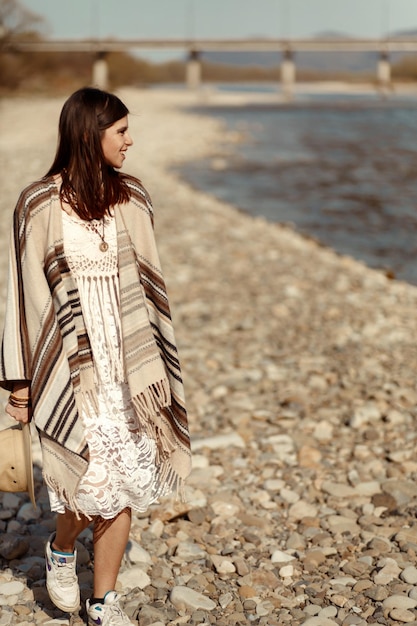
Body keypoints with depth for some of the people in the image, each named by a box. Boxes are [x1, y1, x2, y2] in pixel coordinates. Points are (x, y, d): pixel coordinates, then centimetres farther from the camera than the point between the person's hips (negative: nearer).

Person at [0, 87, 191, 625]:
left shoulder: (132, 197, 4)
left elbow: (148, 282, 10)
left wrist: (159, 363, 10)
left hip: (127, 362, 4)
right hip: (72, 365, -4)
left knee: (124, 482, 6)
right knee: (95, 480, -5)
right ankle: (61, 548, 30)